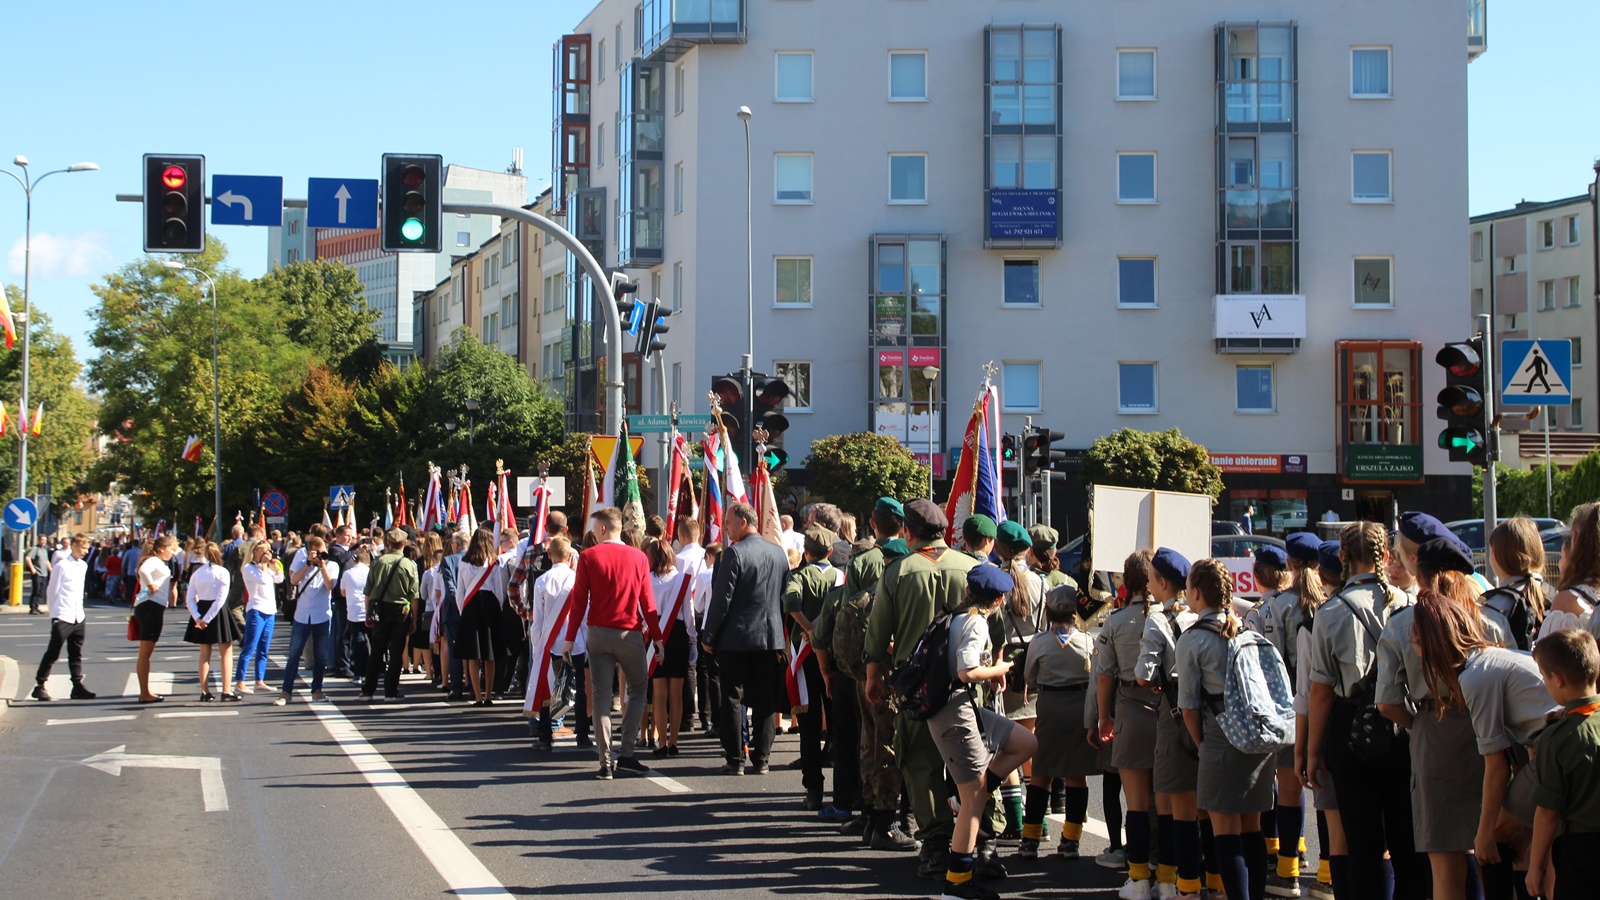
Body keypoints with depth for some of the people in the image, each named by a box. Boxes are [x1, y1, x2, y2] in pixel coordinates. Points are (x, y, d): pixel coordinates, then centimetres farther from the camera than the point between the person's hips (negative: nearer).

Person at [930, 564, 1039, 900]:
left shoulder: (955, 615, 13)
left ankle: (968, 809, 10)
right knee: (974, 797, -6)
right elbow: (967, 672, -24)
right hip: (955, 711, -10)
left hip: (964, 706, 10)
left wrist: (989, 674, 12)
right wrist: (996, 670, -6)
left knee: (1027, 744, 13)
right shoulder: (976, 623, -15)